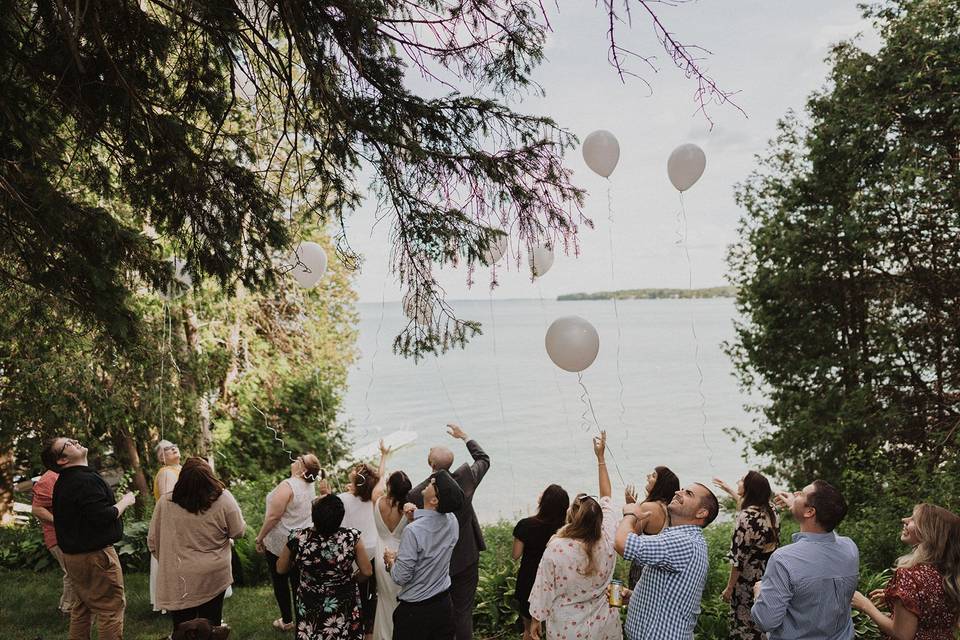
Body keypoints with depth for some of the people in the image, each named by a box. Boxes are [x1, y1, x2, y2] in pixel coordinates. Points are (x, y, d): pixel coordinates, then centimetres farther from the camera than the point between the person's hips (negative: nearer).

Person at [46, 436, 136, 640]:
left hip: (73, 553, 10)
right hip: (95, 555, -10)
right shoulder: (87, 480, -22)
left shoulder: (63, 482, 10)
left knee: (83, 605, 21)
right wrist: (125, 502, -12)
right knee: (111, 608, -2)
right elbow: (102, 517, -27)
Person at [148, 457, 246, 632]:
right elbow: (238, 532, -5)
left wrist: (167, 563, 14)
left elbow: (153, 541, -3)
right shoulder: (224, 500, -17)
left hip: (178, 582, 1)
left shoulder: (165, 503, -13)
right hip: (214, 578, 0)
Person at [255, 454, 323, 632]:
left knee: (280, 583, 12)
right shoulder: (311, 485, -3)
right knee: (298, 582, 16)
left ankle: (287, 621, 23)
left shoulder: (288, 485, -26)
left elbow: (273, 516, -23)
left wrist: (260, 538, -14)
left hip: (280, 544, -6)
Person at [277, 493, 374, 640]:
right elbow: (367, 572, -13)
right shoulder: (352, 537, -26)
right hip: (344, 606, 0)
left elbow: (280, 569, -5)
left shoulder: (297, 539, -24)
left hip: (310, 607, 1)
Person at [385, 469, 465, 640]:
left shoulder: (413, 531, -28)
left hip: (415, 610, -6)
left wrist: (390, 560, -1)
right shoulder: (452, 521, -7)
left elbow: (401, 577, -20)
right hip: (445, 604, 6)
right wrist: (415, 518, -3)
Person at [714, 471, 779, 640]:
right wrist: (729, 490, 34)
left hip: (749, 583, -7)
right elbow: (749, 504, 24)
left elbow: (739, 558, -19)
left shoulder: (745, 517, -23)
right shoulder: (770, 510, -1)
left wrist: (729, 588, -10)